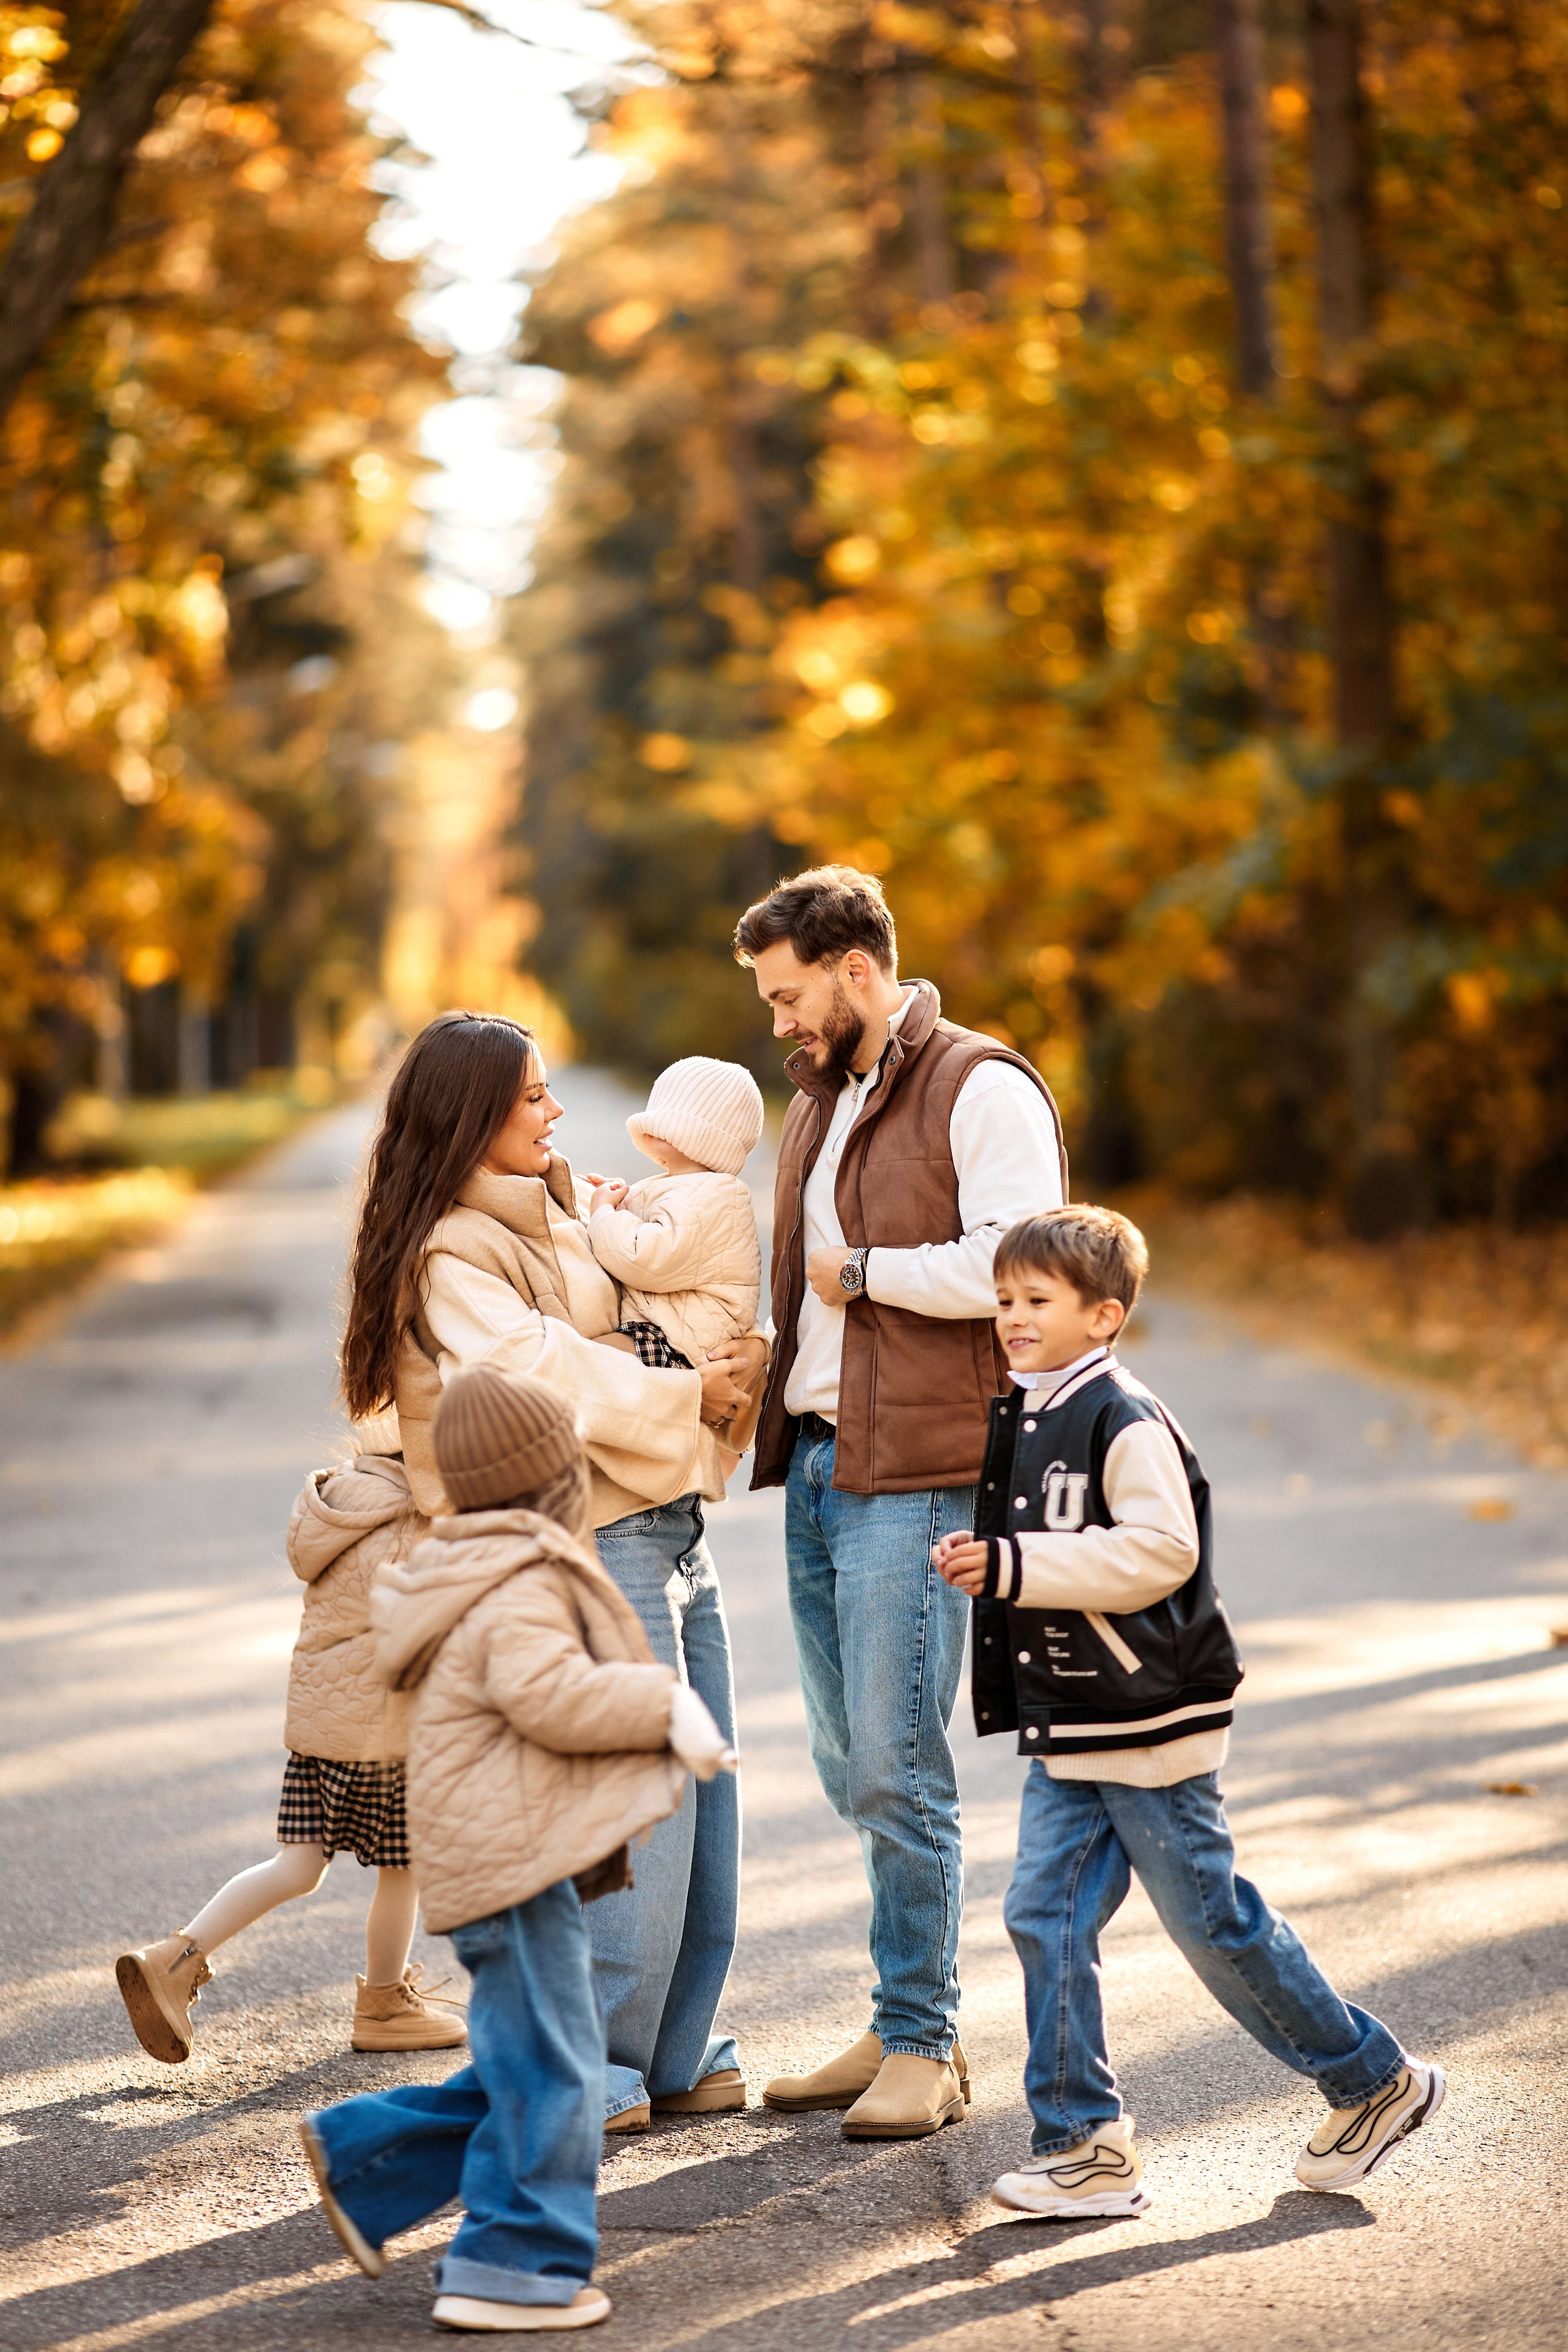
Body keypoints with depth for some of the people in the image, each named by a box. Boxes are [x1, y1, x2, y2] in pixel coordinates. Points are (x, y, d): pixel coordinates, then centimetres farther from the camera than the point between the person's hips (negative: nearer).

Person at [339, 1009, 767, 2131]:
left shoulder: (569, 1213, 19)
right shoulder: (454, 1256, -9)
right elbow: (551, 1374, -19)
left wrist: (733, 1373, 4)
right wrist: (689, 1394, -11)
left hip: (672, 1529, 9)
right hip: (590, 1542, -9)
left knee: (709, 1803, 8)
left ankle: (679, 2052, 17)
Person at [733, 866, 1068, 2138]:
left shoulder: (982, 1090, -8)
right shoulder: (822, 1102, 20)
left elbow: (1009, 1264, -20)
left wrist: (860, 1272, -10)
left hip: (915, 1473, -9)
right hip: (815, 1461, 9)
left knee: (897, 1767, -8)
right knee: (851, 1769, 11)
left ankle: (922, 2045, 2)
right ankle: (910, 2022, 20)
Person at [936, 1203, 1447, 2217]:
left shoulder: (1126, 1420, -16)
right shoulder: (1020, 1420, 12)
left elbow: (1159, 1551, -26)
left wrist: (1017, 1566, -27)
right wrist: (982, 1563, 8)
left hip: (1152, 1721, -8)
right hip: (1067, 1730, 8)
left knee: (1214, 1920, 1)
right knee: (1046, 1915, 1)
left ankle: (1376, 2081, 19)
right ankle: (1086, 2145, 6)